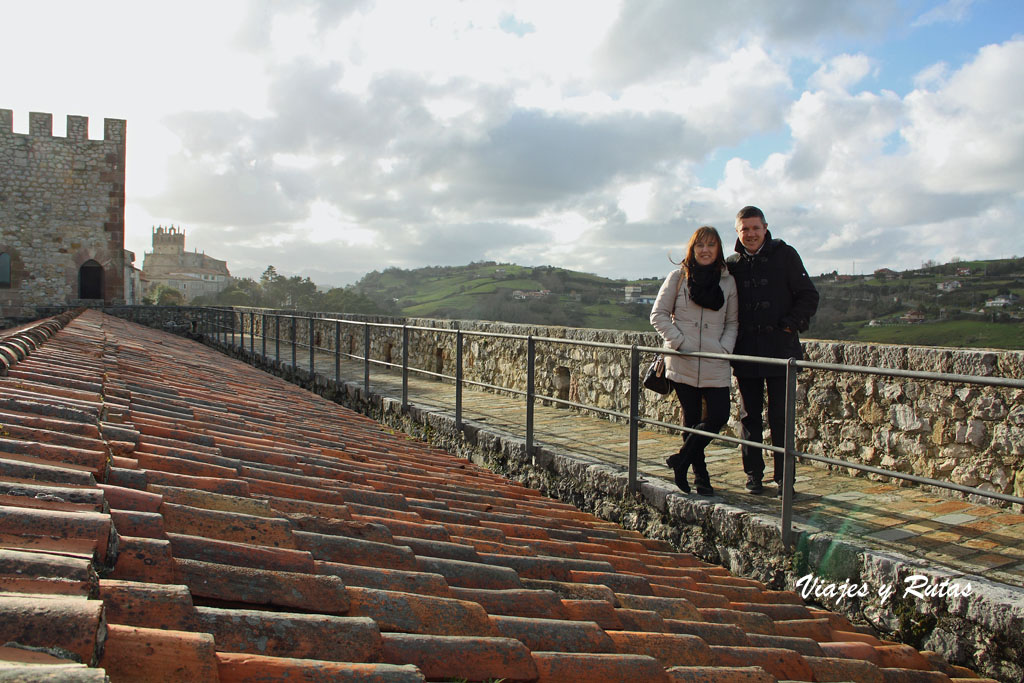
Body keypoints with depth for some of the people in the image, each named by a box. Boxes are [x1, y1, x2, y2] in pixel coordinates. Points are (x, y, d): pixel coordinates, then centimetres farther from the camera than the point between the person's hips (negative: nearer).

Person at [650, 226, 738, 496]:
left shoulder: (727, 281, 7)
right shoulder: (678, 276, 2)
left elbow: (732, 321, 13)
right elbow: (658, 314, 2)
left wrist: (725, 347, -5)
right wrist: (679, 342, -9)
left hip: (715, 364, 2)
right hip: (683, 362, -2)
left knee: (719, 416, -8)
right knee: (692, 419, 4)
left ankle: (681, 461, 10)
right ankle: (700, 474, 18)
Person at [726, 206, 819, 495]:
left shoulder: (785, 255, 2)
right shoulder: (732, 264, 9)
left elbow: (809, 296, 3)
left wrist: (790, 325, -9)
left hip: (780, 349, -2)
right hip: (745, 352, 3)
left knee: (781, 417, -1)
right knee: (749, 416, 8)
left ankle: (783, 478, 8)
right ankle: (754, 475, 18)